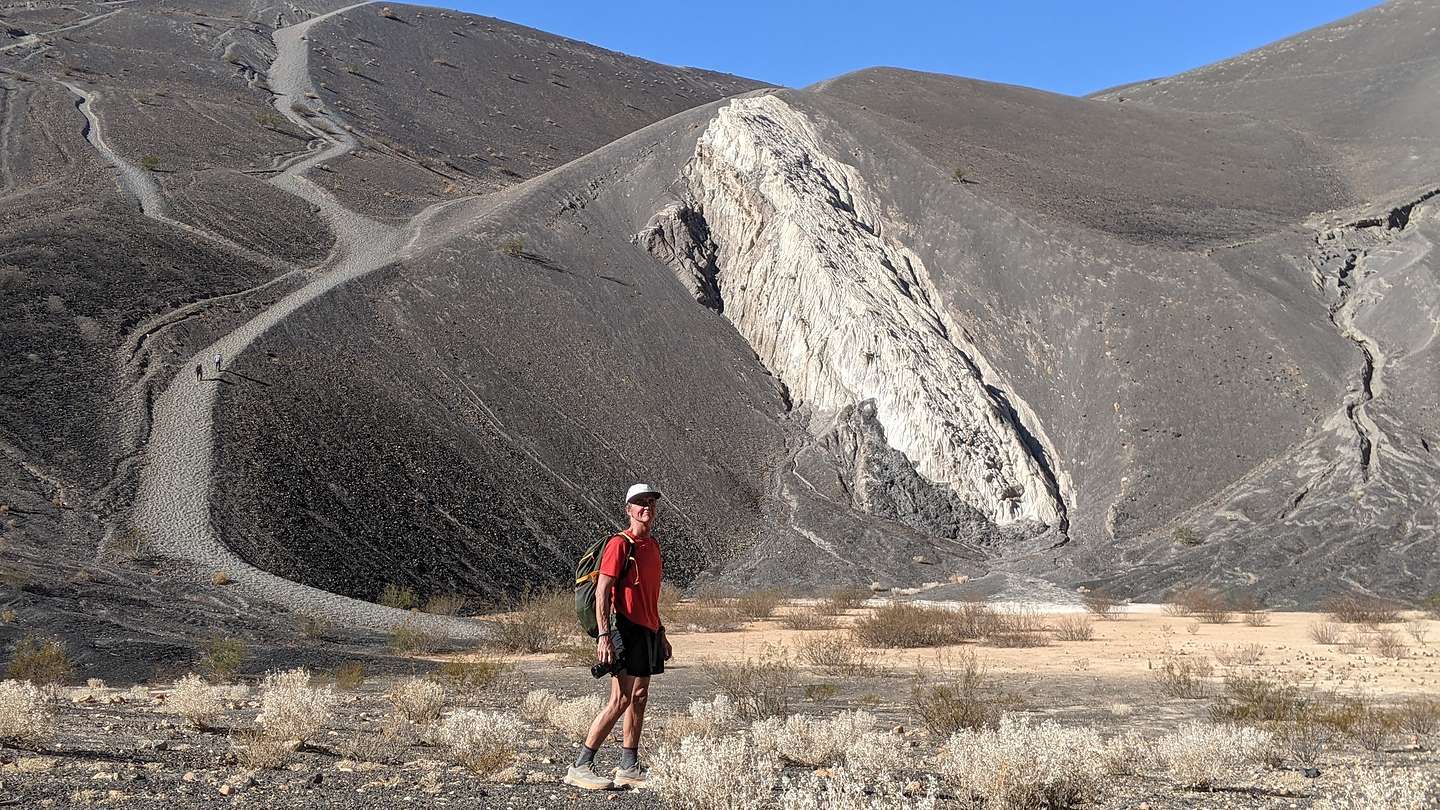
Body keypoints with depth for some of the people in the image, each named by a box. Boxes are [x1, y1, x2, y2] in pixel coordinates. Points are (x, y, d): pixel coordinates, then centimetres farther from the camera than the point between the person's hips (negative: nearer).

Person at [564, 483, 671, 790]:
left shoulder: (653, 544, 16)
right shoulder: (619, 544, -11)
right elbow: (602, 592, -16)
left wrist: (660, 633, 23)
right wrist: (604, 636, -23)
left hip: (648, 630, 9)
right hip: (626, 628, -9)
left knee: (639, 698, 10)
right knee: (620, 700, -11)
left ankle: (629, 768, 18)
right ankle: (580, 768, -6)